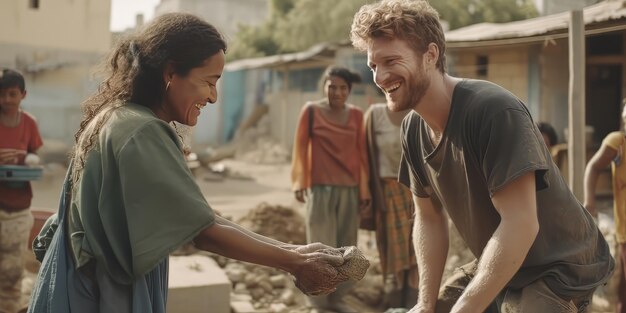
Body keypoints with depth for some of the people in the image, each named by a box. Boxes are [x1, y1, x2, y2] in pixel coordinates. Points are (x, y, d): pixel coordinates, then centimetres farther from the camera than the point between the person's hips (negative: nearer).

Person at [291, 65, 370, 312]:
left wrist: (364, 189, 6)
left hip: (350, 189, 3)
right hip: (321, 188, -3)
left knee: (345, 247, 9)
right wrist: (299, 183, -7)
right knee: (321, 246, -3)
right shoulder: (311, 111, -2)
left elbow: (361, 152, 7)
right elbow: (300, 147, -1)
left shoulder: (356, 115, 6)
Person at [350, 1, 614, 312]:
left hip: (557, 269, -7)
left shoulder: (494, 111, -27)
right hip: (495, 265, 7)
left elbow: (520, 225, -30)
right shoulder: (413, 129, -3)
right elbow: (429, 219, 5)